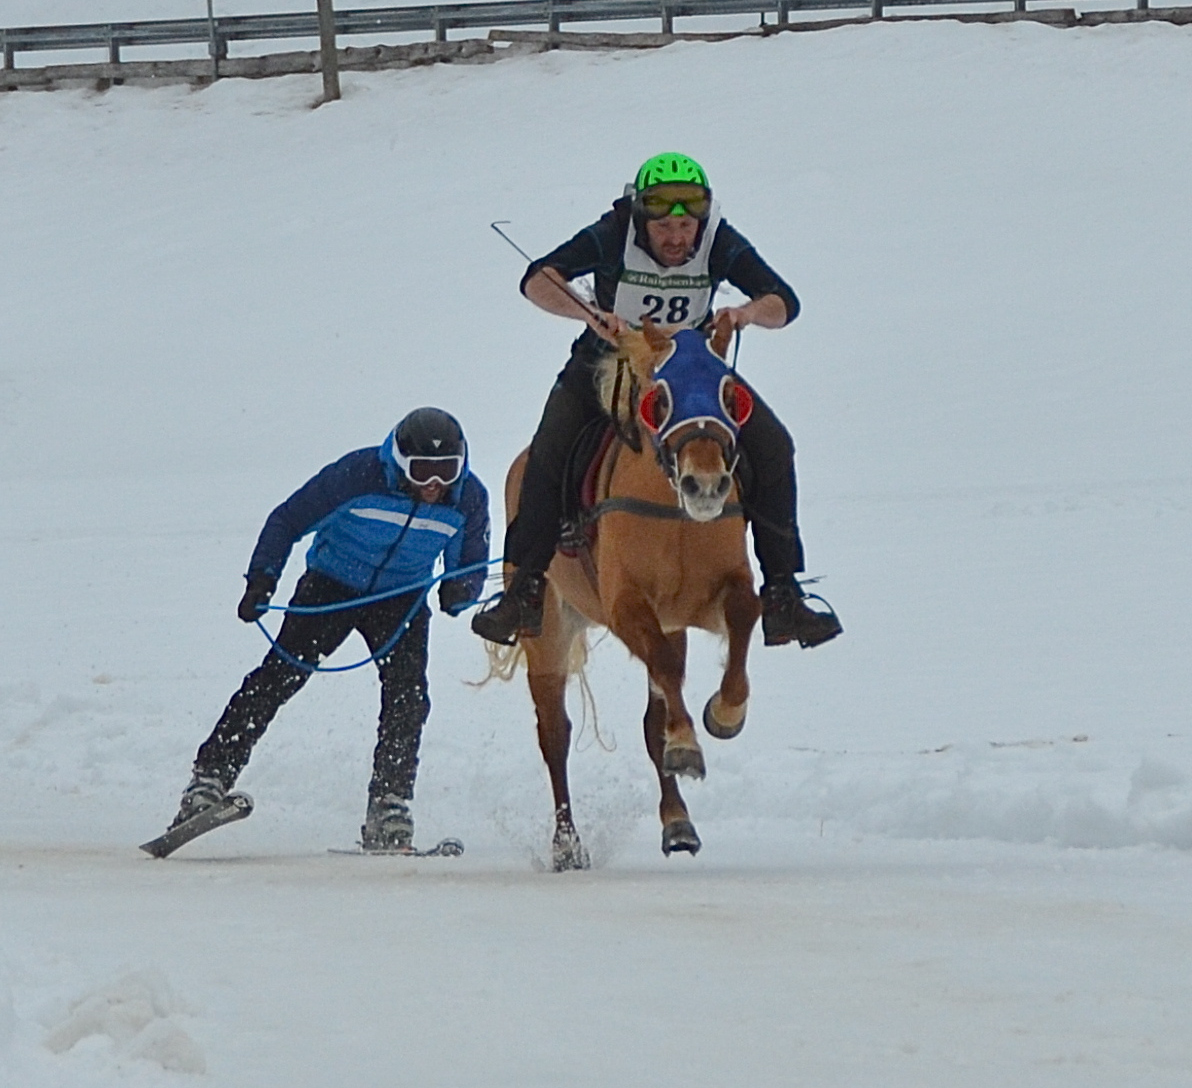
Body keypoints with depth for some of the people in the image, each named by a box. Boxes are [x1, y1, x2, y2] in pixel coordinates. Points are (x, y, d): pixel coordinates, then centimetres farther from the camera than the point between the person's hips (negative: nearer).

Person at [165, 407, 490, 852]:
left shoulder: (468, 499, -14)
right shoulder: (358, 475, -25)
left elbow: (472, 566, 1)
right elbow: (288, 520, -14)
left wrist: (459, 590, -23)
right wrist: (261, 579, -24)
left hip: (401, 600, 2)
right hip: (330, 587, -2)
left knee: (407, 695, -18)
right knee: (278, 678, -14)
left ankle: (389, 811, -14)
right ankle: (210, 777, -13)